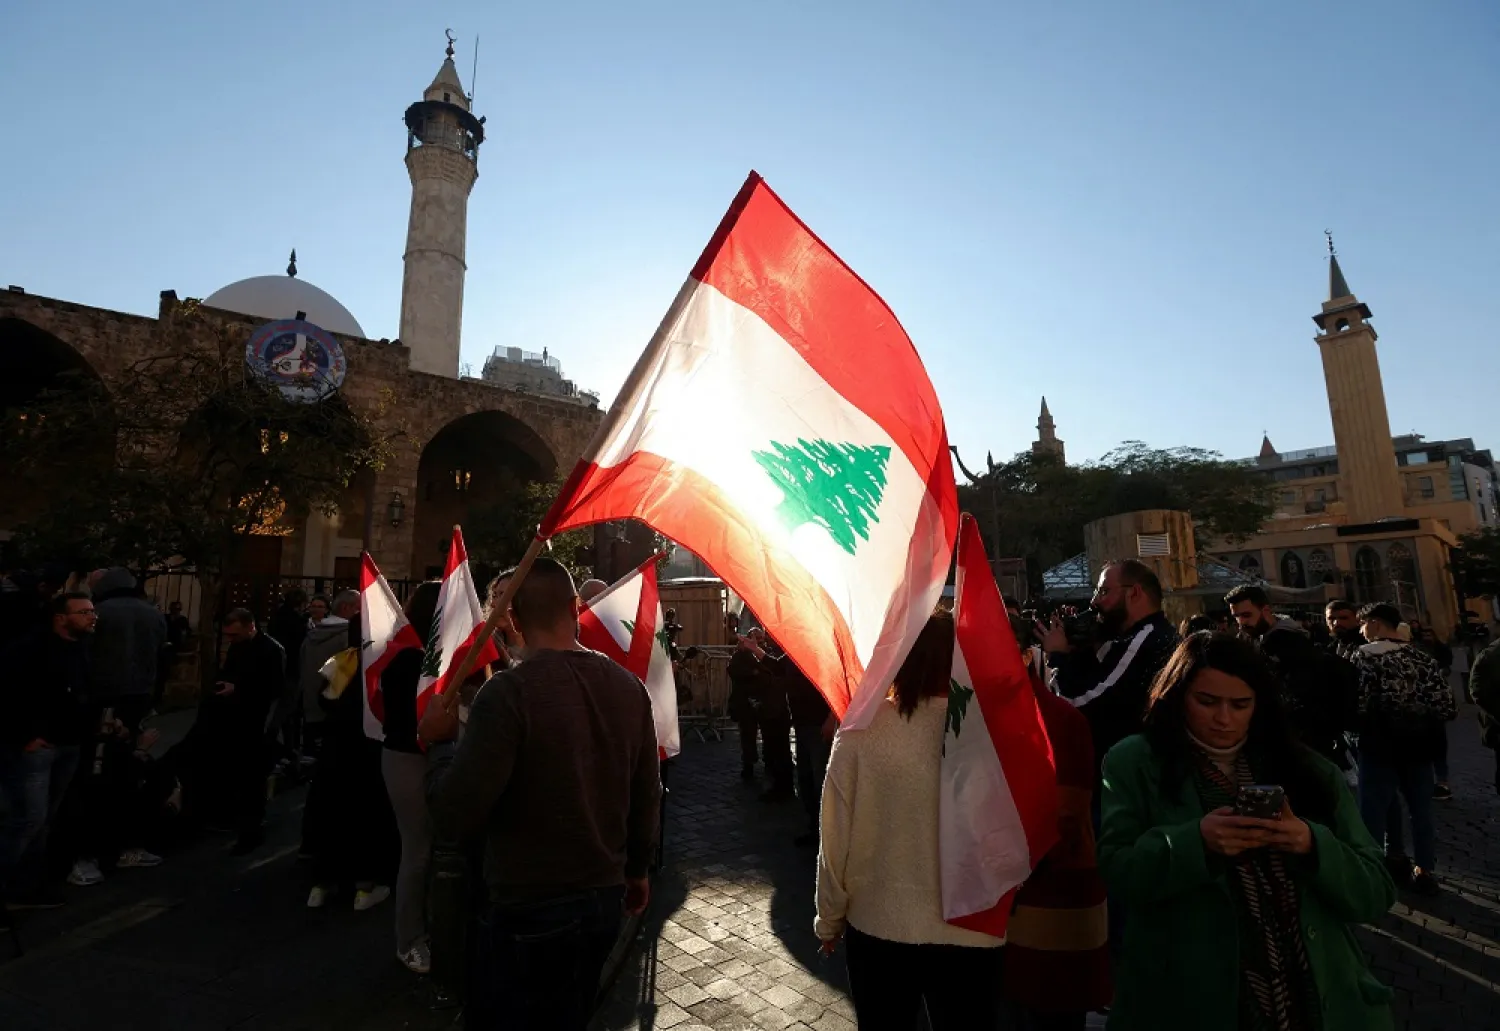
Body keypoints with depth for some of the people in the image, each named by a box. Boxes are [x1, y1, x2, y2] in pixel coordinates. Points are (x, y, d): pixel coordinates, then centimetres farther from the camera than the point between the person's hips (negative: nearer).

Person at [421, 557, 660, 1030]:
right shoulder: (630, 687, -4)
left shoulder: (508, 692, -21)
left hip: (530, 911, -6)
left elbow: (454, 817, -21)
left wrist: (439, 742, -5)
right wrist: (636, 871, 19)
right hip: (607, 899, 6)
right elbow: (647, 796, 4)